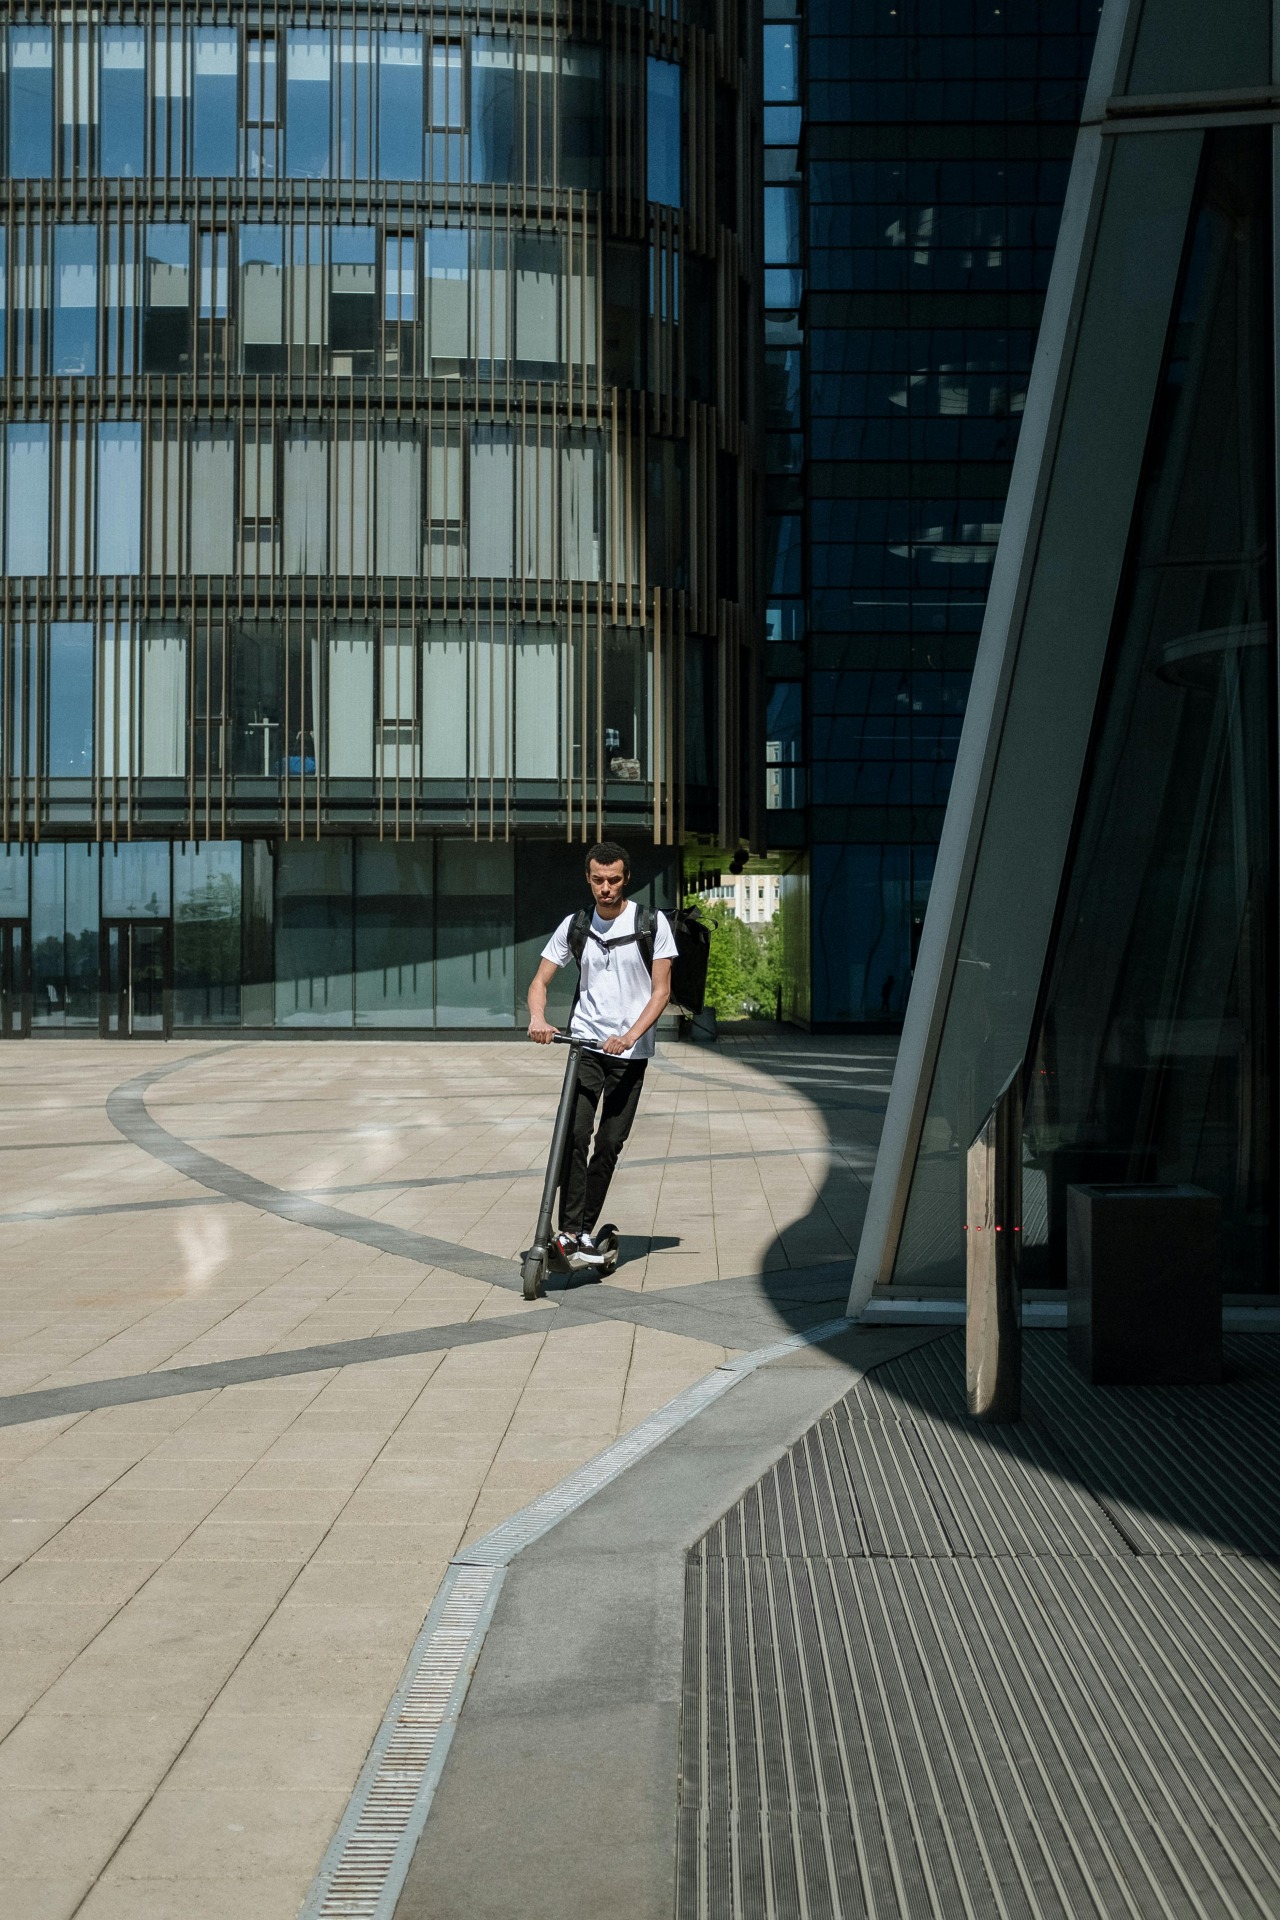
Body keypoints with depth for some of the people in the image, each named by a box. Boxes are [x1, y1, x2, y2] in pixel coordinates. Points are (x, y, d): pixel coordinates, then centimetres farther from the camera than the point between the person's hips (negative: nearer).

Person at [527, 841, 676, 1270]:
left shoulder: (652, 924, -2)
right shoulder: (574, 925, 5)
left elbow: (661, 990, -5)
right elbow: (540, 980, 6)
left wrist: (629, 1036, -19)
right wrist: (538, 1018, -15)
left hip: (631, 1053, -1)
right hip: (586, 1044, 1)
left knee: (609, 1145, 1)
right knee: (575, 1134, -16)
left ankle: (583, 1231, 13)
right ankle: (569, 1232, -16)